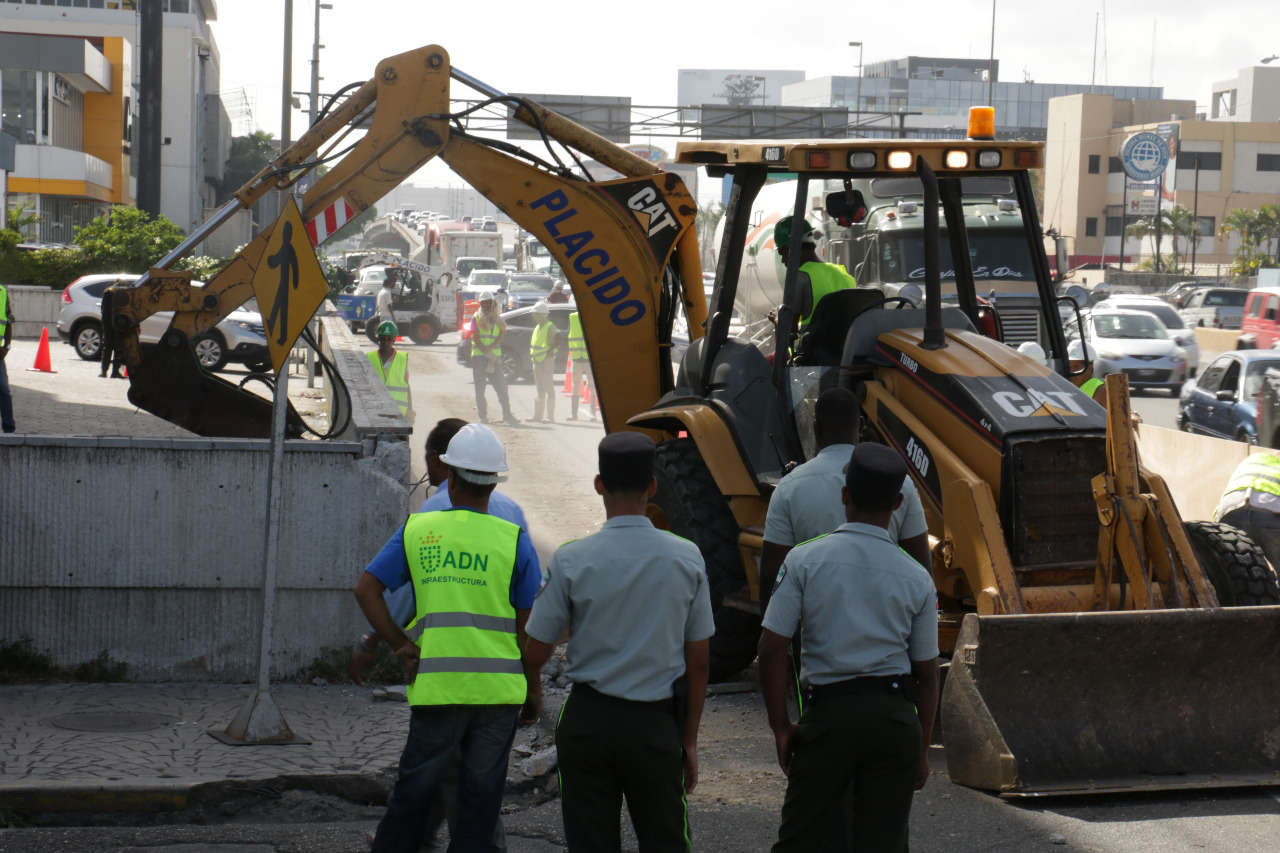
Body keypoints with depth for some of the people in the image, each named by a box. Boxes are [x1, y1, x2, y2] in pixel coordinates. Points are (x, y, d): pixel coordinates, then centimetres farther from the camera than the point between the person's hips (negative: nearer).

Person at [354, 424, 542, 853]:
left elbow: (366, 589, 0)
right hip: (498, 686, -1)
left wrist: (401, 645, 3)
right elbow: (527, 627, 0)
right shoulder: (514, 540, -1)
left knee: (414, 789, 12)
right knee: (480, 794, 7)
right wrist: (534, 690, 8)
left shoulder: (417, 530, 5)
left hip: (436, 685, 1)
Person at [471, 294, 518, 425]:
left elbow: (501, 336, 1)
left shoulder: (498, 319, 14)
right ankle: (483, 415, 7)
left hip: (495, 356, 2)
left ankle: (507, 414, -2)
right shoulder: (477, 318, 4)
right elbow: (476, 338, -6)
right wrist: (487, 353, -14)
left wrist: (489, 348, -14)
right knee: (480, 387, 0)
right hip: (479, 356, -2)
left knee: (501, 385, -2)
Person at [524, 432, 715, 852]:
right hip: (656, 723, 1)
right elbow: (699, 663, 1)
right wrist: (689, 739, 11)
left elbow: (535, 654, -3)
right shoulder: (687, 558, -5)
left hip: (587, 721, -1)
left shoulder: (571, 561, -10)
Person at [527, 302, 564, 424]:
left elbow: (561, 339, -28)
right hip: (537, 362, 10)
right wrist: (532, 353, 16)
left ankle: (550, 417, -8)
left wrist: (551, 349, -22)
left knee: (549, 389, -7)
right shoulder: (538, 327, 16)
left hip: (546, 362, -10)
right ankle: (538, 415, 22)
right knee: (540, 390, 15)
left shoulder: (550, 327, -13)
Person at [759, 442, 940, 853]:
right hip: (895, 714, 1)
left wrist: (781, 727, 4)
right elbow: (927, 673, 7)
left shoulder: (804, 560, -2)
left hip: (828, 712, -1)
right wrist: (923, 748, 17)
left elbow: (771, 650, -6)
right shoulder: (916, 579, 3)